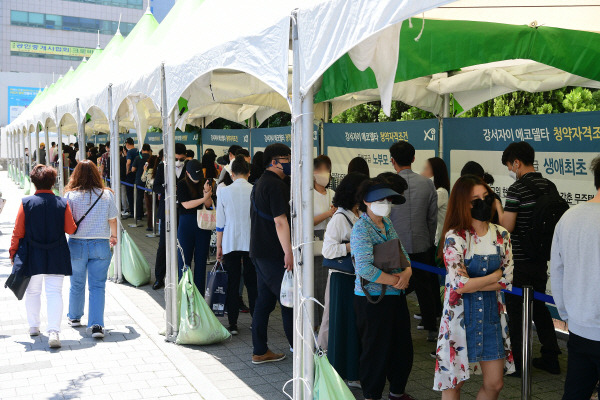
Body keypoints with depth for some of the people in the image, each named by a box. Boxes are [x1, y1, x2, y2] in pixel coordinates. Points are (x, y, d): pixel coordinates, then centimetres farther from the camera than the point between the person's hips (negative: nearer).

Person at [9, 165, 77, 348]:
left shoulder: (26, 203, -7)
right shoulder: (62, 204, -6)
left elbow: (18, 232, -3)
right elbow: (71, 229, -2)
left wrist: (13, 251, 10)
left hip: (32, 257, 1)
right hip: (56, 257, 0)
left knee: (33, 291, 18)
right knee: (54, 292, -1)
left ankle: (34, 326, 32)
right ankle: (53, 331, -13)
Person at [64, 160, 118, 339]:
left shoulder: (71, 195, -5)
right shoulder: (107, 195, -2)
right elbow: (112, 220, 5)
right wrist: (113, 236, 23)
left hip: (77, 244, 0)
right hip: (101, 245, 0)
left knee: (77, 284, 17)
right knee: (97, 286, 2)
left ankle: (74, 317, 36)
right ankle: (97, 324, -7)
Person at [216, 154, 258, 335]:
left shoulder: (224, 192, -5)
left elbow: (220, 223, -1)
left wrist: (219, 246, 8)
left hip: (230, 243, 0)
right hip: (252, 243, 1)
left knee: (232, 283, 7)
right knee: (252, 282, 11)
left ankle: (232, 323, 11)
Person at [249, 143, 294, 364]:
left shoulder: (260, 183, 17)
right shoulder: (276, 185, -15)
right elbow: (280, 221, -22)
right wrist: (288, 253, -23)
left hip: (259, 252, 10)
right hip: (273, 254, -10)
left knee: (264, 301, 13)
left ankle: (260, 352, 19)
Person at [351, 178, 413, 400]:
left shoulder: (387, 223, 9)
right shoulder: (361, 229, -17)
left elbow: (402, 251, 12)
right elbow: (365, 269, -25)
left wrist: (407, 271, -9)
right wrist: (395, 280, -17)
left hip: (396, 295, 8)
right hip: (373, 298, -8)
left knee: (403, 346, 17)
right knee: (377, 349, 4)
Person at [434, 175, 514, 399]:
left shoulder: (501, 235, 1)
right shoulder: (454, 237, -14)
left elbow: (507, 281, -4)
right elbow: (460, 285, -21)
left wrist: (472, 283, -15)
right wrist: (495, 275, -11)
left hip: (491, 315, 4)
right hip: (460, 316, -4)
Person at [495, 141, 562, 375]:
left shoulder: (517, 189, -18)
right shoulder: (549, 186, 4)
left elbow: (507, 226, -19)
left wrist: (498, 207, -3)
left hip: (518, 261, -7)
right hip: (541, 258, 7)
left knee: (516, 310, 4)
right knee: (539, 306, 19)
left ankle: (517, 362, 12)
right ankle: (550, 358, 25)